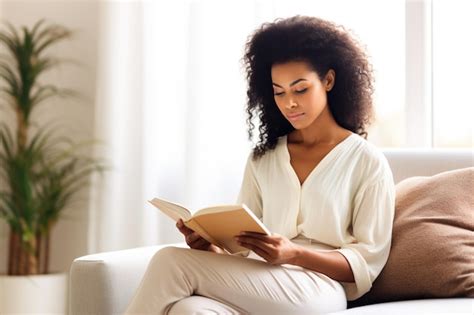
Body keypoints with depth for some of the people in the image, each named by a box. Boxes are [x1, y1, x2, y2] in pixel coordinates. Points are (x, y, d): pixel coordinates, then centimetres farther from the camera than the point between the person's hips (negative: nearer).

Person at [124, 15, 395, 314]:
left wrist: (295, 254, -17)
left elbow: (368, 261, 0)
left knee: (172, 263, -24)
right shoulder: (262, 158, 19)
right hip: (258, 284, 4)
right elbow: (241, 242, 15)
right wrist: (212, 247, -10)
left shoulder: (367, 161, 4)